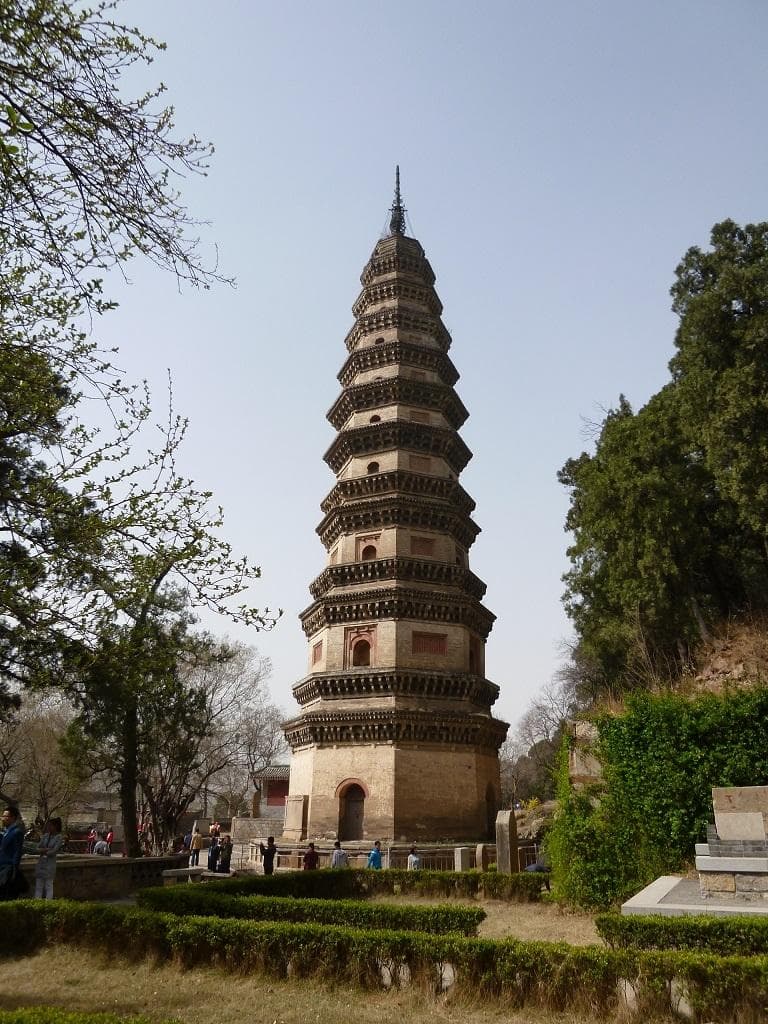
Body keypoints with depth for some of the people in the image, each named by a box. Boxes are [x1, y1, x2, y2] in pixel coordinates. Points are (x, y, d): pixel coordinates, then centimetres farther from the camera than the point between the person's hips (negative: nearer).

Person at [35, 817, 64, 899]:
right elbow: (38, 848, 5)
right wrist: (47, 849, -12)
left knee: (49, 886, -2)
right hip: (40, 862, 5)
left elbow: (53, 851, -12)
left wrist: (43, 851, -1)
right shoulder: (45, 835, 9)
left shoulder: (59, 837, -7)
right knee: (38, 886, 6)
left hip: (50, 863, -5)